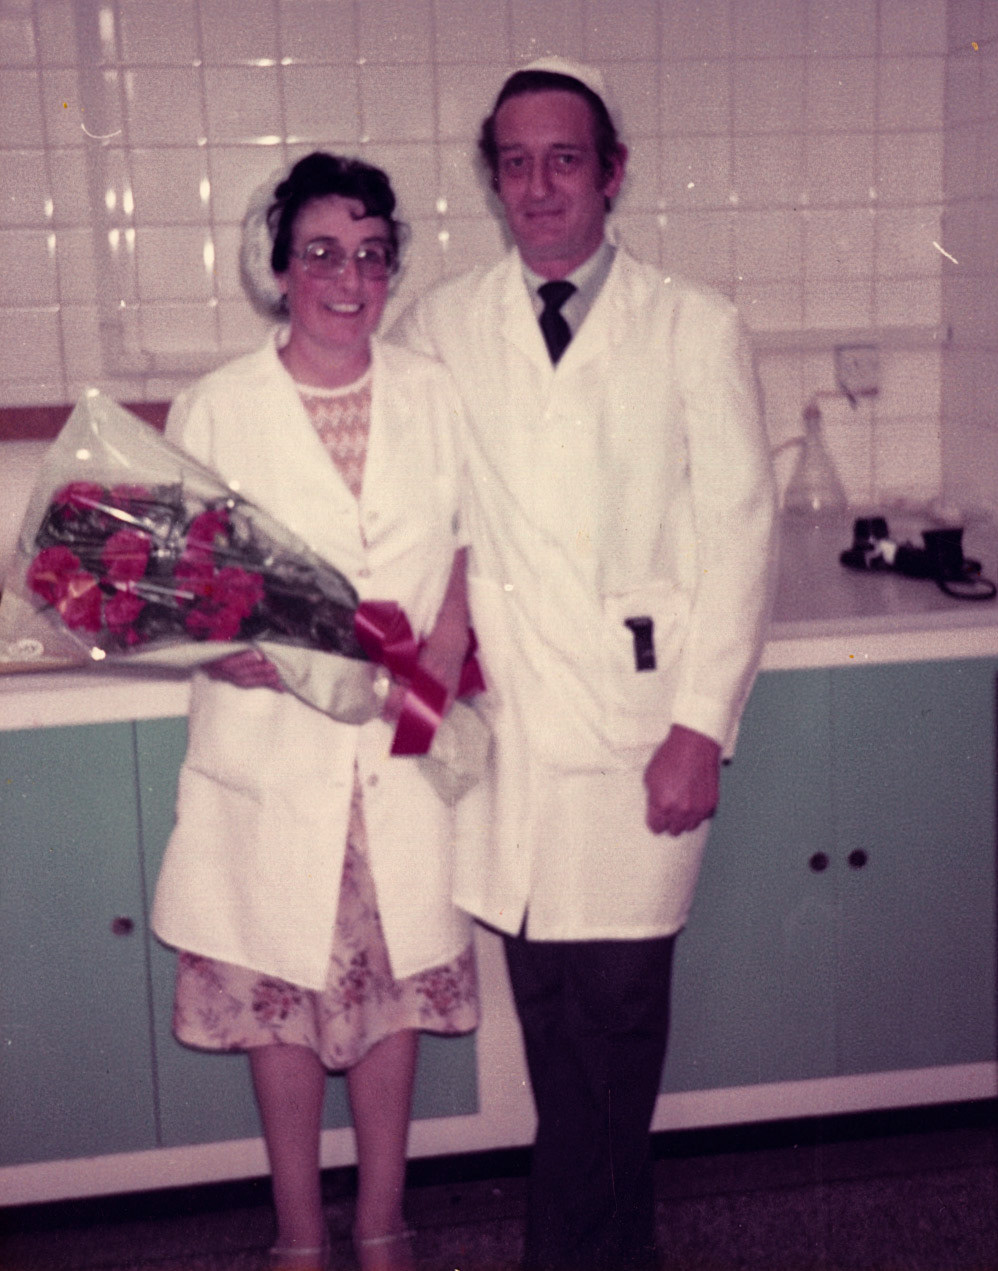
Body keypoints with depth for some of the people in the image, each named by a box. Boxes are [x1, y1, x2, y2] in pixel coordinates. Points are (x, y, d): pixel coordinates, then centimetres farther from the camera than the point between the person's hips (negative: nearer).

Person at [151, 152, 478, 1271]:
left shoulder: (434, 394, 4)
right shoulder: (213, 409, -3)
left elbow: (476, 535, 10)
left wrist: (451, 634, -7)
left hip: (405, 744, 2)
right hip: (272, 746, -1)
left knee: (396, 983, 11)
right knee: (281, 991, 8)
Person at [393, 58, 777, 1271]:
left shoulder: (696, 329, 3)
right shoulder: (437, 327, 8)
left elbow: (738, 536, 0)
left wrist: (702, 725, -6)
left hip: (640, 726, -1)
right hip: (505, 718, 2)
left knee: (615, 1009, 0)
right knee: (548, 1005, 8)